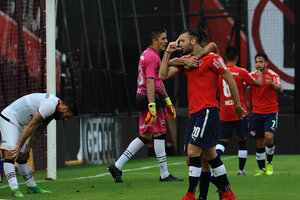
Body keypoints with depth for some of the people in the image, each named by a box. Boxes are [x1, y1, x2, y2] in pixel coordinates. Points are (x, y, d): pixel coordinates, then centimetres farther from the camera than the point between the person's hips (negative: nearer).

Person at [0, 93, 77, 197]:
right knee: (10, 154, -20)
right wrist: (19, 146, -21)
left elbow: (39, 130, 12)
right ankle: (15, 189, -30)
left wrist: (28, 148, 9)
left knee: (21, 157, 15)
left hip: (18, 122, 11)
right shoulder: (50, 106, -25)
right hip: (9, 118, -10)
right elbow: (31, 126, -24)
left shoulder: (53, 108, 8)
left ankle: (32, 187, 21)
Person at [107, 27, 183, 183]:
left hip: (142, 98, 10)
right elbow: (150, 83, -21)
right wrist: (152, 107, -26)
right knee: (159, 134, -4)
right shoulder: (152, 56, -13)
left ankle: (117, 166, 6)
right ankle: (164, 175, 1)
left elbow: (159, 81, 27)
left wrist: (167, 101, 29)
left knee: (145, 136, 9)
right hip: (150, 98, -10)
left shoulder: (148, 54, 21)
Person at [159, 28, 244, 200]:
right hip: (195, 113, 8)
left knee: (193, 151, -12)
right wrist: (168, 52, 4)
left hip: (208, 111, -8)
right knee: (209, 154, 12)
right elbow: (163, 75, 10)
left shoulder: (212, 58, -7)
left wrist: (238, 105, -1)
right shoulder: (186, 60, 15)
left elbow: (230, 79, -4)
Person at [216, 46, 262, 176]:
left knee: (222, 142, 3)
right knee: (242, 141, 13)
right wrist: (259, 75, 27)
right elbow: (258, 83, 6)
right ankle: (241, 170, 16)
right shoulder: (241, 72, -7)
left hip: (224, 115, 2)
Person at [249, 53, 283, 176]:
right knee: (259, 142, 3)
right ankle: (262, 169, 17)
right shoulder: (251, 75, 3)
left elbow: (280, 89, -23)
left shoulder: (273, 75, -7)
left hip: (271, 112, -3)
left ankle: (269, 163, 2)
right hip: (257, 112, 3)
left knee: (269, 136, -21)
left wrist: (272, 84, -43)